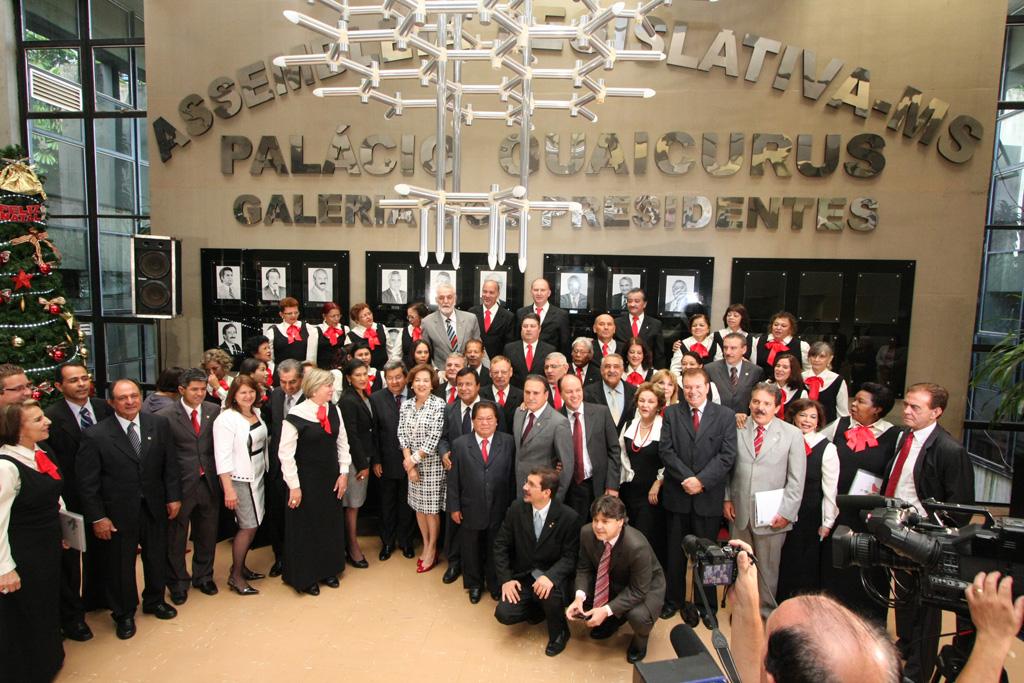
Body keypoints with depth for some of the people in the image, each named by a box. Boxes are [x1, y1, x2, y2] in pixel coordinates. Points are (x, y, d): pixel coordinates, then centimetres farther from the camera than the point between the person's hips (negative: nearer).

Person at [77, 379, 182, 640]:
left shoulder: (159, 424, -4)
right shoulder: (95, 435, -14)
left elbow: (170, 464, 2)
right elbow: (87, 482, -10)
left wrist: (173, 496, 0)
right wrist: (96, 517, -11)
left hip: (154, 507, 3)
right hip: (117, 512, -3)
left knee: (157, 558, 19)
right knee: (120, 565, 13)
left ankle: (155, 601, 44)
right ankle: (124, 614, 36)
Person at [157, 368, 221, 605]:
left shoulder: (214, 411, 1)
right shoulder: (165, 416, -10)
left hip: (208, 484, 4)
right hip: (181, 485, -3)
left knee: (207, 534, 18)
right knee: (176, 538, 12)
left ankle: (203, 576, 39)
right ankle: (178, 583, 33)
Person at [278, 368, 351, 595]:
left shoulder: (334, 411, -3)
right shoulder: (296, 416, -18)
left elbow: (342, 443, 5)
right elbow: (286, 454, -14)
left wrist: (343, 473, 1)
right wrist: (294, 486, -12)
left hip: (331, 478, 5)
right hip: (306, 480, -5)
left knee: (331, 524, 17)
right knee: (305, 527, 10)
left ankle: (328, 570, 37)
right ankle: (304, 577, 29)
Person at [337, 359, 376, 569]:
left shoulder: (365, 397, 6)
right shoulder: (348, 401, -18)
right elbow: (351, 435, -19)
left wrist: (367, 460, 11)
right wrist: (362, 464, -16)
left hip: (364, 455, 8)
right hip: (354, 458, -7)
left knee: (356, 502, 15)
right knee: (352, 503, 4)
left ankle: (350, 541, 28)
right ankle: (352, 547, 16)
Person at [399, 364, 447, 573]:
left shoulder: (438, 404, -12)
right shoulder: (406, 405, 3)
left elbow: (434, 437, -16)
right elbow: (402, 435, 0)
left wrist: (414, 459, -13)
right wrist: (409, 463, -9)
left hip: (432, 463, -5)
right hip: (412, 463, 5)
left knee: (431, 507, 4)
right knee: (418, 505, 14)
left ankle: (432, 550, 20)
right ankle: (425, 545, 30)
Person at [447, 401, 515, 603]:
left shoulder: (508, 442, -4)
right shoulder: (460, 444, -4)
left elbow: (512, 476, -2)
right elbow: (453, 479, -2)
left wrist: (512, 504, -2)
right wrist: (454, 507, -3)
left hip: (499, 509, 0)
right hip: (470, 509, 0)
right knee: (471, 550, 16)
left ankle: (495, 585, 40)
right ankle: (474, 585, 40)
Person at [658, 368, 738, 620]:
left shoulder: (725, 415, -1)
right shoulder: (671, 413, 3)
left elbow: (727, 455, -7)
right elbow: (665, 450, -4)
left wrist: (701, 480, -16)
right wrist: (687, 478, -14)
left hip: (709, 497, -1)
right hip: (677, 495, 1)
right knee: (675, 552, 12)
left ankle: (706, 605, 29)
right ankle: (673, 601, 29)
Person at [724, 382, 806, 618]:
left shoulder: (792, 435, -3)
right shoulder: (737, 429, 1)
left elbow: (796, 480, -3)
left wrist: (786, 512, -7)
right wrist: (726, 498, 2)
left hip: (772, 516, -2)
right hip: (739, 511, 2)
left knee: (767, 567, 11)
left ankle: (765, 612, 31)